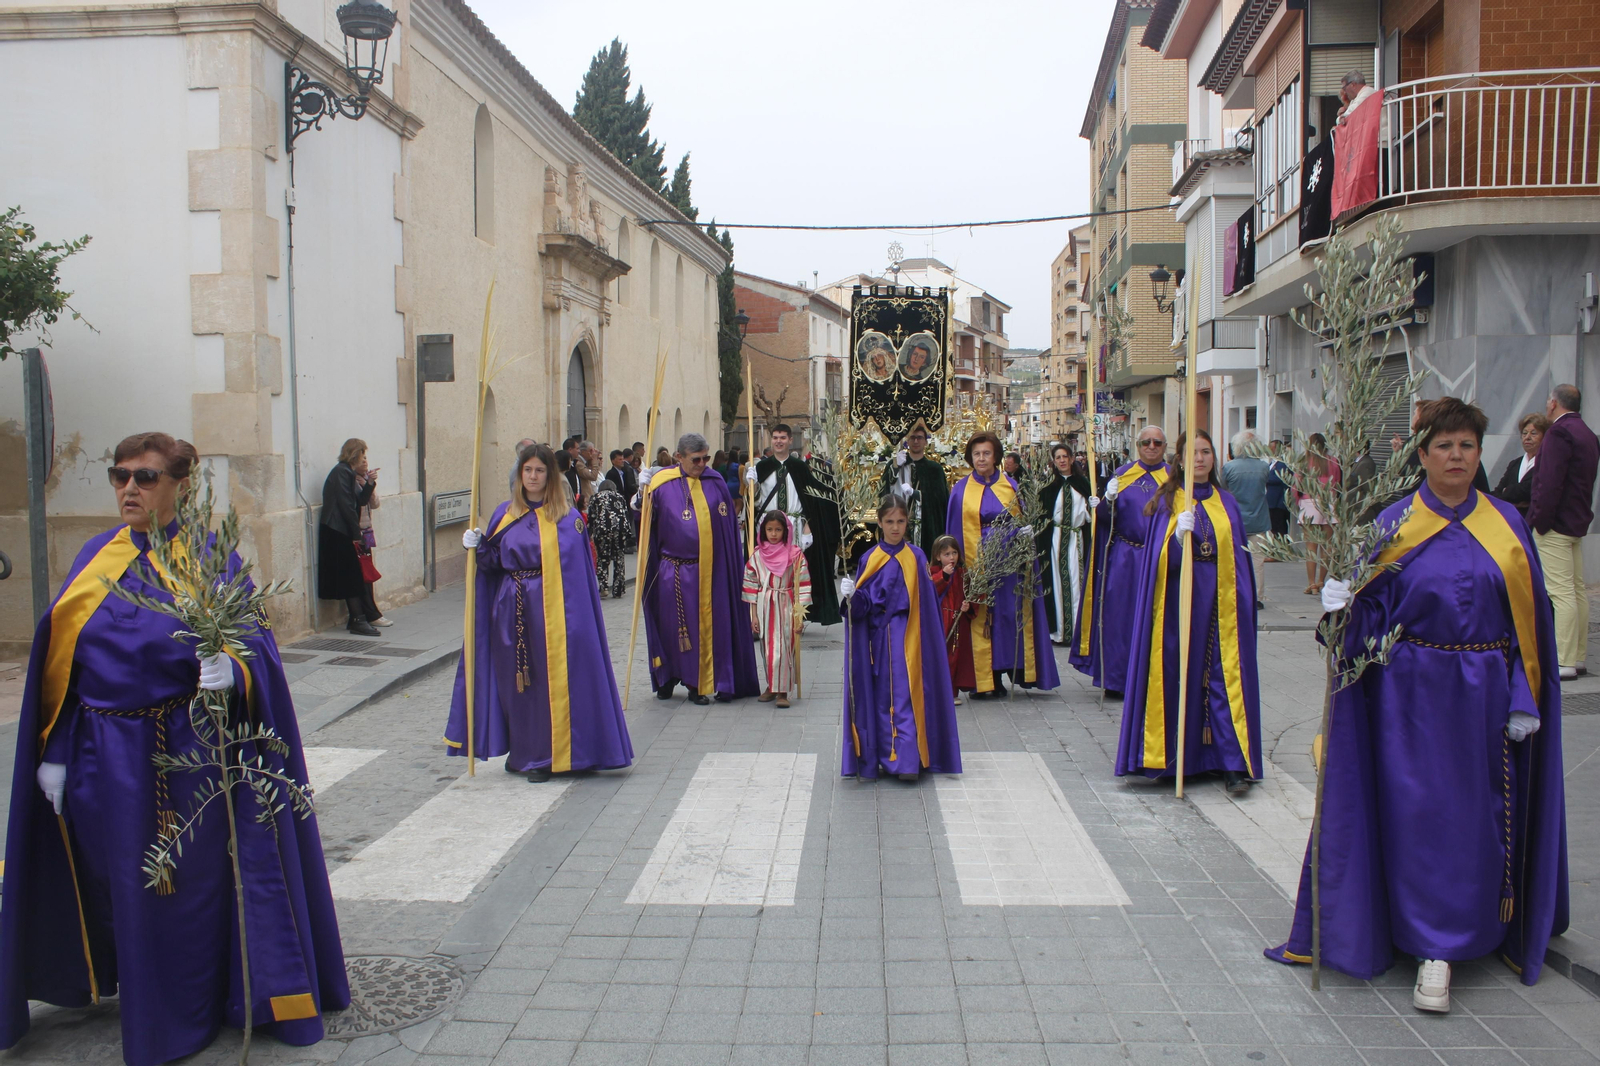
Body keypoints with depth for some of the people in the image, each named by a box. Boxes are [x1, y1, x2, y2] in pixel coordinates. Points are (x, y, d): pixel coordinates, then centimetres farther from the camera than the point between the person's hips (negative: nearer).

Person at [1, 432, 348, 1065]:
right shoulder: (94, 559, 7)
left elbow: (255, 645, -10)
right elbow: (59, 661, 8)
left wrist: (230, 669, -33)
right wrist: (53, 751, 4)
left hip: (188, 757, -4)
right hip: (104, 759, 4)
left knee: (192, 885, 7)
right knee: (120, 886, 15)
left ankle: (193, 1004, 26)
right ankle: (142, 1000, 36)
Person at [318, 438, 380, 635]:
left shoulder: (349, 473, 17)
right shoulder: (341, 472, -13)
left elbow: (361, 501, 12)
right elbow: (346, 505, -19)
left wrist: (370, 483, -1)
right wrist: (356, 533, -17)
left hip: (344, 533, 10)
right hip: (338, 532, -10)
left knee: (353, 576, 10)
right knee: (352, 576, -8)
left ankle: (356, 618, 14)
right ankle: (359, 620, -6)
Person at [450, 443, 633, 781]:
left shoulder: (567, 518, -2)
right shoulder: (505, 514, 10)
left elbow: (579, 573, -6)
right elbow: (492, 562, 11)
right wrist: (477, 547, -9)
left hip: (550, 610, -4)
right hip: (511, 610, 4)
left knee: (550, 679, -1)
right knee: (515, 679, 8)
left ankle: (545, 757, 9)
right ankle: (521, 752, 23)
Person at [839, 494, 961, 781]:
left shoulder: (916, 556, 3)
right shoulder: (869, 559, 5)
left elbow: (927, 600, 4)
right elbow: (863, 604, 1)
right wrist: (852, 595, -20)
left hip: (907, 639, -2)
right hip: (879, 638, 2)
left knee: (906, 694, -8)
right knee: (882, 696, 5)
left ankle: (907, 759, -10)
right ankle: (886, 755, 14)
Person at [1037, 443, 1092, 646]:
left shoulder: (1082, 482, 7)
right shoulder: (1049, 484, 2)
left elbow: (1090, 511, 10)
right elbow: (1042, 513, -5)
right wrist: (1034, 528, -20)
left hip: (1077, 538, 2)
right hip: (1055, 538, -1)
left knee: (1076, 582, 2)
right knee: (1057, 581, 0)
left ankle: (1077, 630, 8)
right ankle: (1058, 630, 5)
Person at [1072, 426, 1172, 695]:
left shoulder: (1173, 478, 5)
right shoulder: (1121, 474, 7)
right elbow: (1104, 518, 4)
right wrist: (1109, 500, -17)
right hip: (1123, 558, 1)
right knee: (1118, 617, 1)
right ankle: (1116, 678, 10)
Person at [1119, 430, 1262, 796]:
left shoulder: (1226, 503, 11)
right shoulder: (1166, 502, 3)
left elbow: (1239, 558, 12)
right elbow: (1159, 559, -6)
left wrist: (1242, 604, 4)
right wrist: (1179, 535, -25)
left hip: (1220, 602, 2)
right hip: (1179, 601, -2)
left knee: (1224, 678, -2)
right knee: (1179, 675, 1)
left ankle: (1233, 764, -3)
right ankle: (1173, 757, 12)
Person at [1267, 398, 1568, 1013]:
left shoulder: (1506, 524, 4)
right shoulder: (1394, 525, -1)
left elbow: (1530, 617, 4)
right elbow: (1370, 612, -3)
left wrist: (1527, 701, -2)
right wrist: (1342, 604, -26)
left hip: (1484, 694, 2)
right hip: (1413, 693, -2)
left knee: (1478, 816, 6)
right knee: (1418, 811, 0)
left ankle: (1464, 928, 21)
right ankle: (1435, 950, 12)